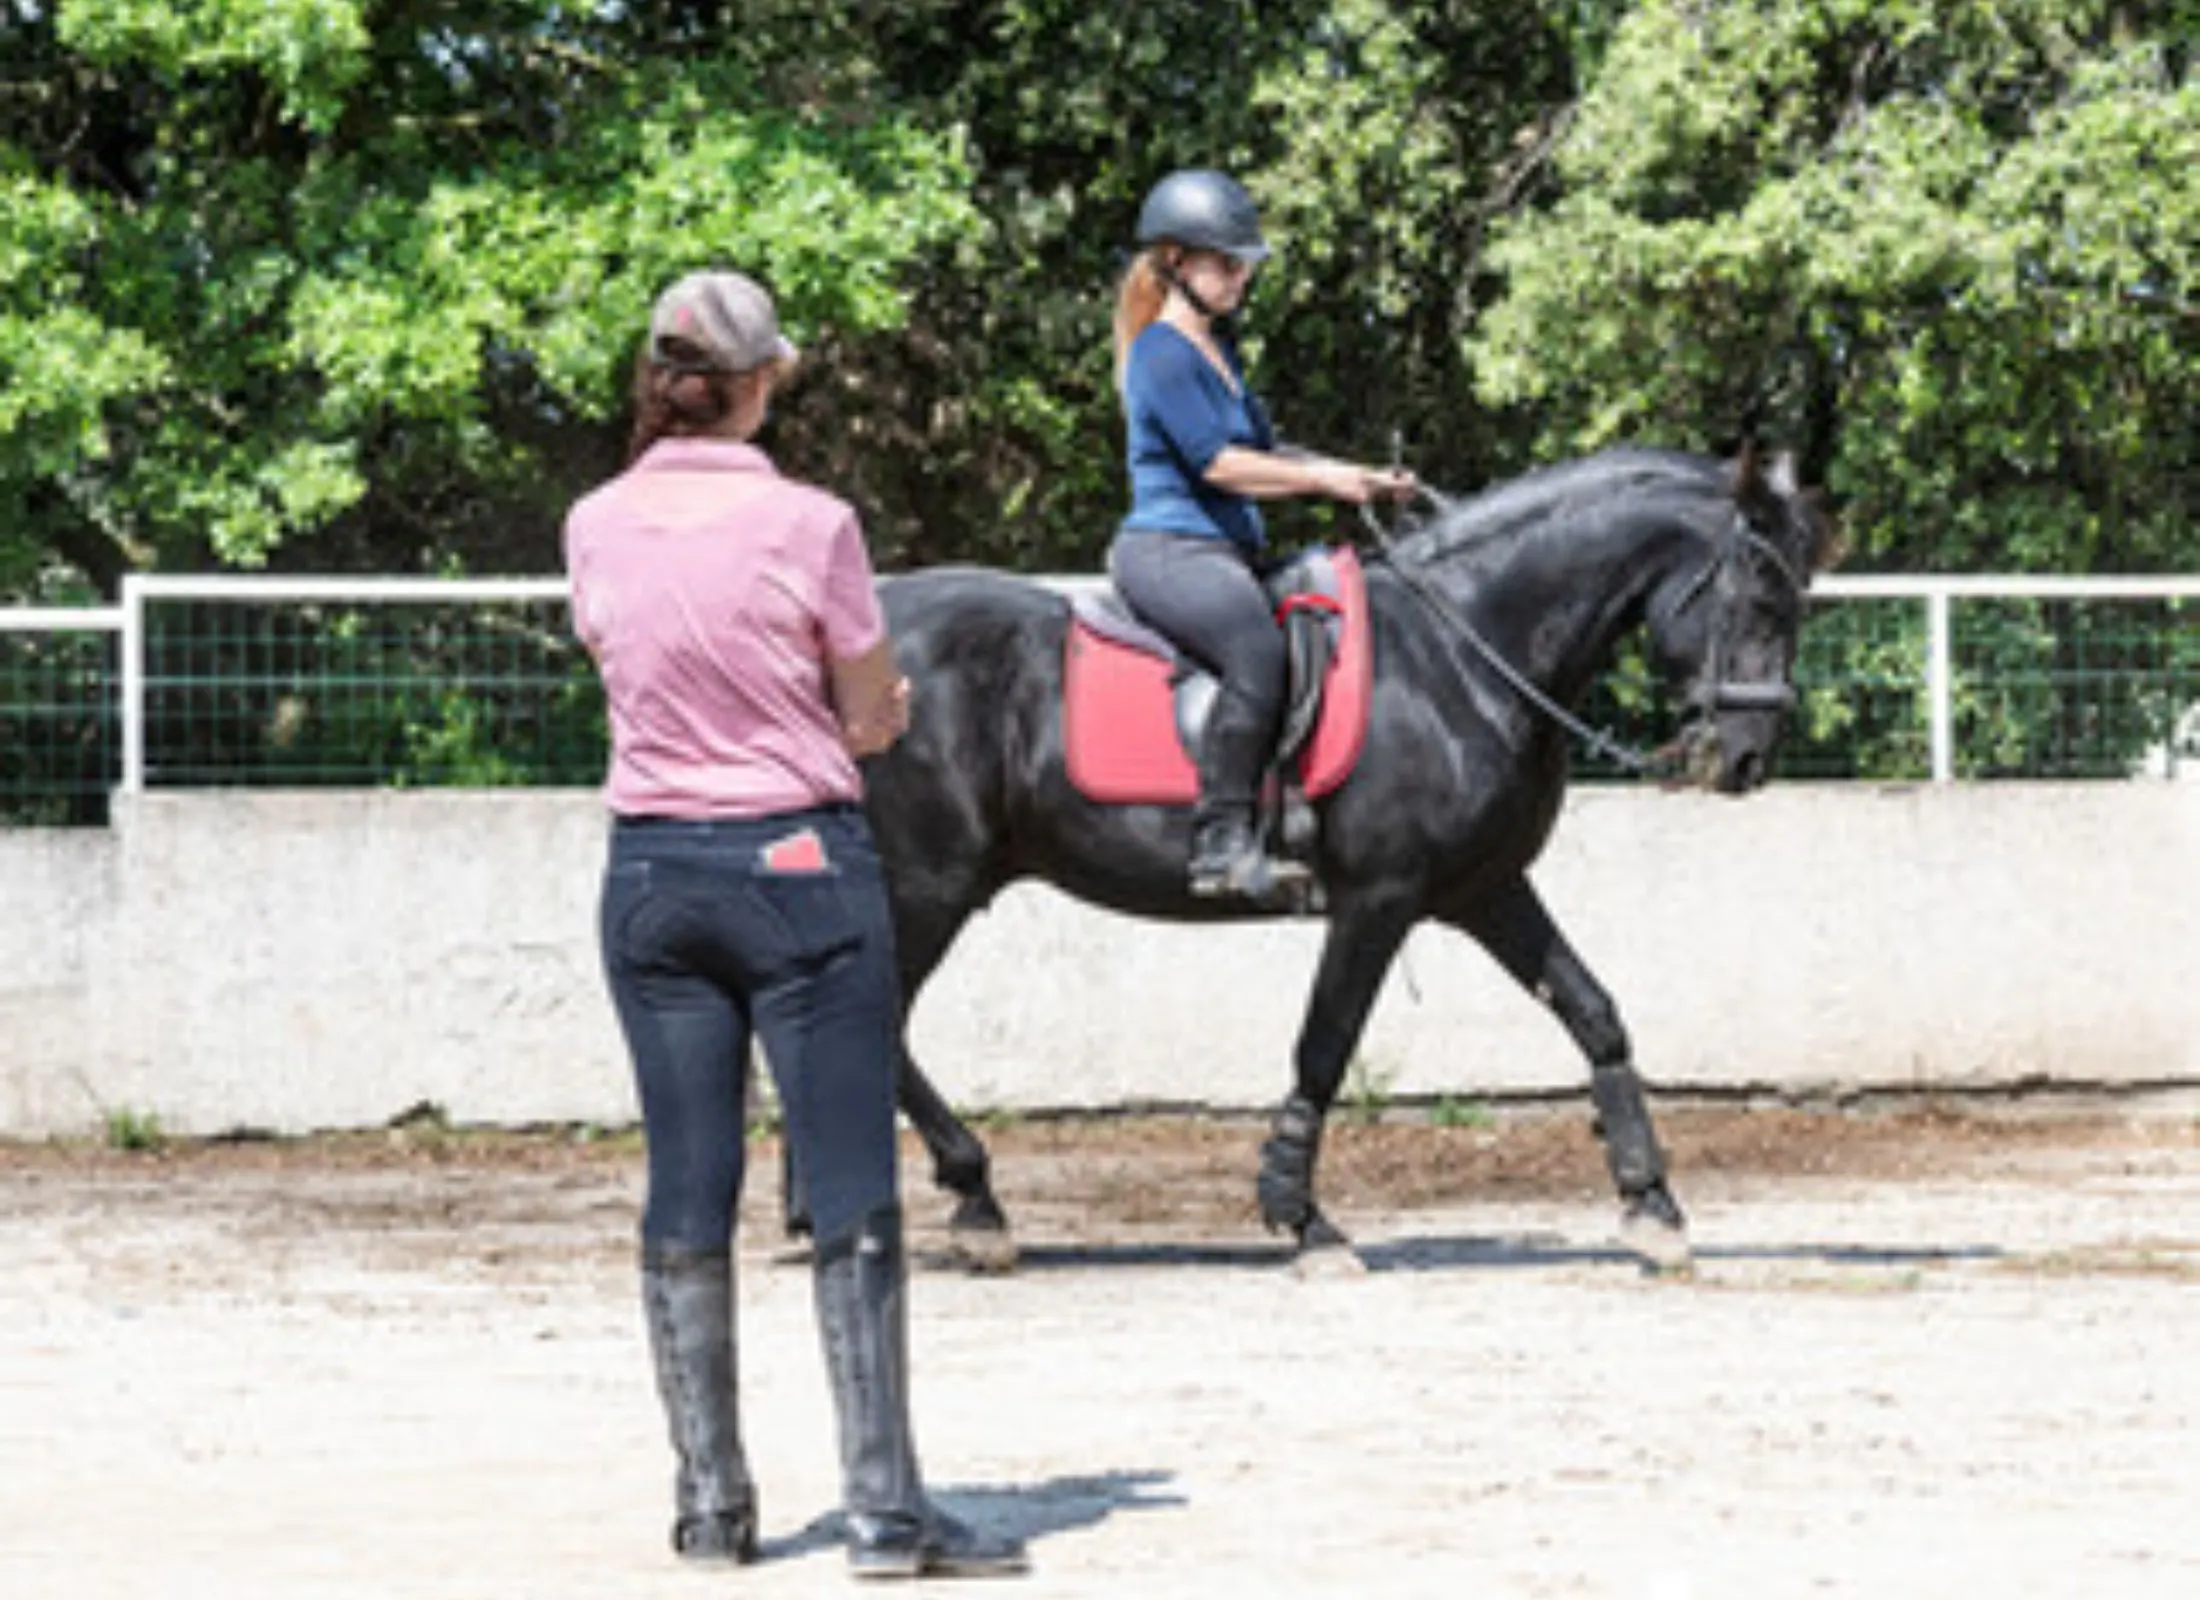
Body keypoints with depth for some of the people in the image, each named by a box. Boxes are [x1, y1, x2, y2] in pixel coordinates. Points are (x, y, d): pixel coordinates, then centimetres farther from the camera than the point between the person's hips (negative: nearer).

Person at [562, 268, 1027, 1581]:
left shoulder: (596, 529, 1)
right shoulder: (810, 527, -12)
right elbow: (876, 721, -3)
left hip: (653, 870, 4)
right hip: (800, 863, -4)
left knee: (687, 1192, 9)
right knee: (853, 1192, -1)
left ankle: (711, 1502, 13)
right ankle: (885, 1506, -3)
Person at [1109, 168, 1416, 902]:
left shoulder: (1217, 350, 22)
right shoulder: (1163, 354, -9)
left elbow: (1265, 450, 25)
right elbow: (1217, 462, -17)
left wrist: (1363, 478, 14)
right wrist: (1324, 480, -14)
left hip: (1222, 552, 11)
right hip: (1168, 548, -11)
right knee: (1260, 651, -33)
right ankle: (1223, 842, -34)